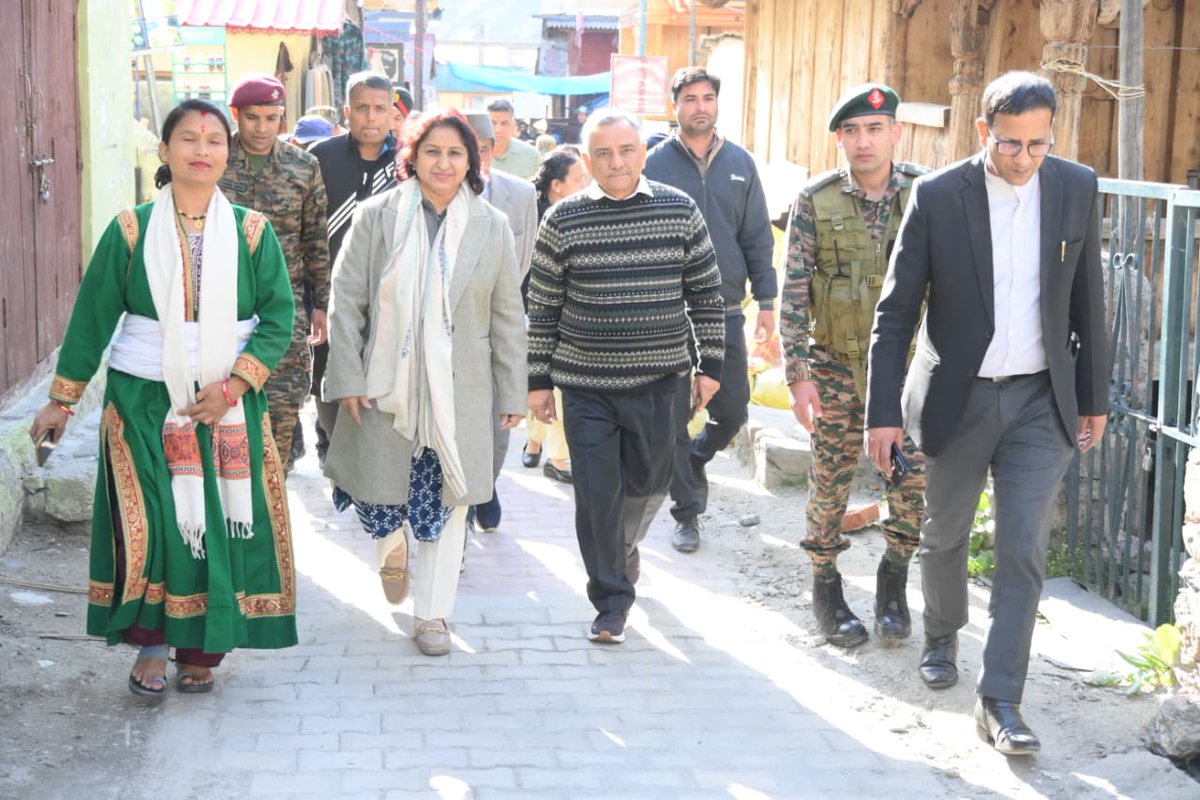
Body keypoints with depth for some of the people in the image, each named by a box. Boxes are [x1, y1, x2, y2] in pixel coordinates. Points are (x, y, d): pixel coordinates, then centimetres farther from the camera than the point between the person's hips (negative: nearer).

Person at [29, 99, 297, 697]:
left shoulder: (252, 232, 1)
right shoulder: (131, 231, 0)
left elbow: (278, 317, -2)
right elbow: (92, 317, 4)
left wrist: (233, 385, -14)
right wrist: (61, 400, 4)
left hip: (229, 405, 1)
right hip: (144, 405, -1)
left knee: (220, 521, 3)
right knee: (148, 522, -7)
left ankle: (202, 649, 16)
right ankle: (151, 642, 9)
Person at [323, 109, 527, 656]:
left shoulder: (491, 227, 3)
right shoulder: (376, 217, -2)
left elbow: (508, 317, 7)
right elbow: (346, 302, -1)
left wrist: (511, 392, 6)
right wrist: (347, 378, -6)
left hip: (459, 393, 1)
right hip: (385, 387, -1)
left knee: (446, 503, 5)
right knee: (377, 497, 7)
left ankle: (432, 612, 21)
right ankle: (391, 547, 43)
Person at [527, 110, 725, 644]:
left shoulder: (680, 210, -1)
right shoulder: (563, 220, -3)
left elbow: (706, 293, 5)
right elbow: (542, 308, 2)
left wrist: (710, 364, 4)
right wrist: (538, 380, 2)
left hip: (657, 380, 1)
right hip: (585, 384, -1)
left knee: (648, 482, 12)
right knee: (597, 493, -1)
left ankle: (623, 548, 44)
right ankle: (612, 602, 12)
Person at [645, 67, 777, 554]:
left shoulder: (740, 164, 6)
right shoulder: (655, 164, -3)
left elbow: (757, 237, 9)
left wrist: (766, 300, 4)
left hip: (726, 310, 3)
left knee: (732, 411, 7)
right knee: (673, 416, 2)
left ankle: (694, 462, 37)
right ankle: (687, 511, 16)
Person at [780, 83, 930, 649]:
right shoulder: (815, 202, -5)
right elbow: (794, 293, -4)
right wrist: (798, 375, -10)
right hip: (836, 364, -1)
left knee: (914, 479, 0)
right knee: (830, 479, 6)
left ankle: (893, 581, 23)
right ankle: (826, 587, 24)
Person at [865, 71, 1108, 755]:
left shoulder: (1077, 188, -3)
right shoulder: (937, 196, -10)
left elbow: (1088, 299, 6)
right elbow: (896, 311, -7)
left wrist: (1095, 398, 9)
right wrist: (885, 412, -9)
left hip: (1041, 401, 1)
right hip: (957, 398, -1)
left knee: (1025, 551, -5)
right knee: (945, 536, 16)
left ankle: (1001, 699, 1)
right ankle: (943, 636, 43)